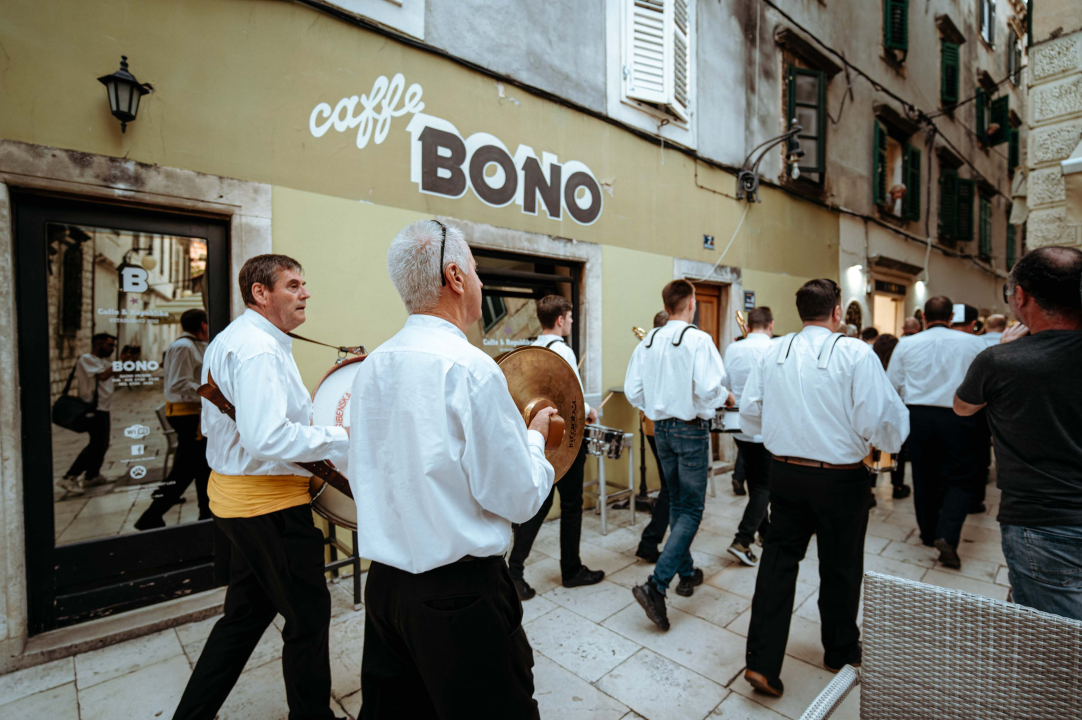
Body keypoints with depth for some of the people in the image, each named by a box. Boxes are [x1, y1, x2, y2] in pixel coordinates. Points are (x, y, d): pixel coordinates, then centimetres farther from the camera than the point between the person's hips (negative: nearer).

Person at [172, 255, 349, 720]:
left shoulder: (228, 340, 14)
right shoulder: (258, 348, -21)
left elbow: (214, 425, 21)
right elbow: (267, 438, -32)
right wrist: (342, 438, -24)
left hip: (234, 494, 10)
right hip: (271, 504, -10)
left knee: (245, 614, 22)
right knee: (309, 616, 6)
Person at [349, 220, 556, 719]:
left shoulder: (371, 366, 2)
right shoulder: (470, 368, -21)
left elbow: (362, 476, 11)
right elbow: (520, 499, -18)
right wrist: (535, 435, 0)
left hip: (383, 583, 8)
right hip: (459, 591, -7)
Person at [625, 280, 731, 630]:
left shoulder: (648, 342, 1)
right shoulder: (698, 339, -15)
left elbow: (632, 390, 0)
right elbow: (708, 388, -23)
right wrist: (726, 397, -2)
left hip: (661, 429, 6)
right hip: (691, 430, -6)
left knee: (677, 504, 20)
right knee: (691, 511, 3)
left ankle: (687, 573, 36)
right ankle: (656, 585, -5)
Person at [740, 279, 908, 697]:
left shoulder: (772, 353, -2)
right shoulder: (855, 353, -14)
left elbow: (749, 415, 3)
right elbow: (882, 421, -15)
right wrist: (891, 441, 7)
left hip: (784, 472, 3)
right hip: (839, 477, -2)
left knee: (778, 561, 12)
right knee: (840, 567, 18)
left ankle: (762, 661, 13)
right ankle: (841, 653, 41)